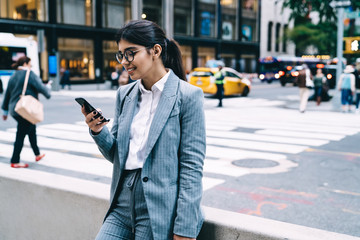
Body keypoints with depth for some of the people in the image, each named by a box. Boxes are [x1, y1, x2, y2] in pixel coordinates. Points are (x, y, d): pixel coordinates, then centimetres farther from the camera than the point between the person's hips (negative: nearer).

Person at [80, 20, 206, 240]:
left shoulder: (188, 96, -9)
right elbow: (115, 154, 14)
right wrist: (98, 131, -6)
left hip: (160, 214, -5)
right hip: (122, 209, 5)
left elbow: (192, 166, -11)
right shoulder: (124, 94, 9)